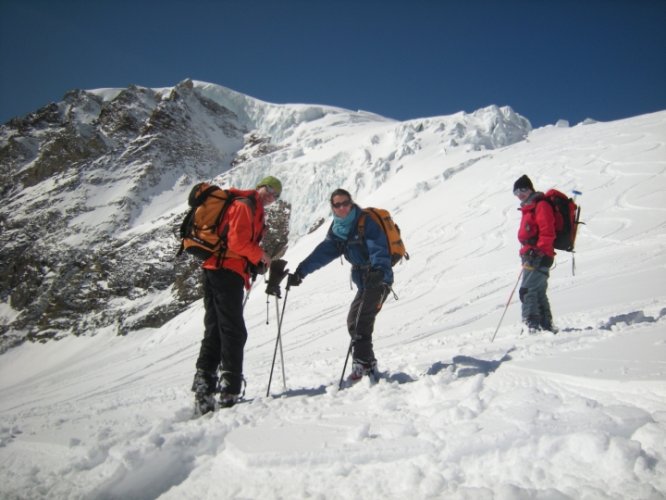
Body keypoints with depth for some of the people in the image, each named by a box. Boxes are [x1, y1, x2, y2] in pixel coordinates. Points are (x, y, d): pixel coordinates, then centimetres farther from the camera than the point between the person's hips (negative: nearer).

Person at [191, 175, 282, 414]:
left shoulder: (253, 210, 25)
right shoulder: (244, 205, -5)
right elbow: (237, 241, -17)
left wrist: (258, 261, 9)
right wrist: (260, 255, -5)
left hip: (215, 270, 10)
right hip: (226, 271, -10)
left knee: (214, 332, 8)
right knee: (234, 332, -8)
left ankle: (203, 390, 9)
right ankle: (229, 391, -6)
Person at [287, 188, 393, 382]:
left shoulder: (366, 222, -14)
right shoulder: (338, 229, 7)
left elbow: (379, 250, -26)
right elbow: (322, 252, 0)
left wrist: (379, 271, -45)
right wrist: (300, 272, -10)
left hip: (379, 279, -8)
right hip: (363, 279, 8)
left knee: (357, 320, -17)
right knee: (356, 321, 7)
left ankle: (362, 365, -14)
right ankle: (368, 366, 15)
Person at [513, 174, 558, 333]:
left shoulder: (541, 205, -8)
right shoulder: (529, 208, 22)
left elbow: (547, 232, -17)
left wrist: (539, 252, -22)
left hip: (539, 257, -10)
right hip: (532, 257, 10)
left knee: (528, 290, -16)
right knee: (538, 292, 14)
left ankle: (533, 325, -18)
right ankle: (546, 325, 21)